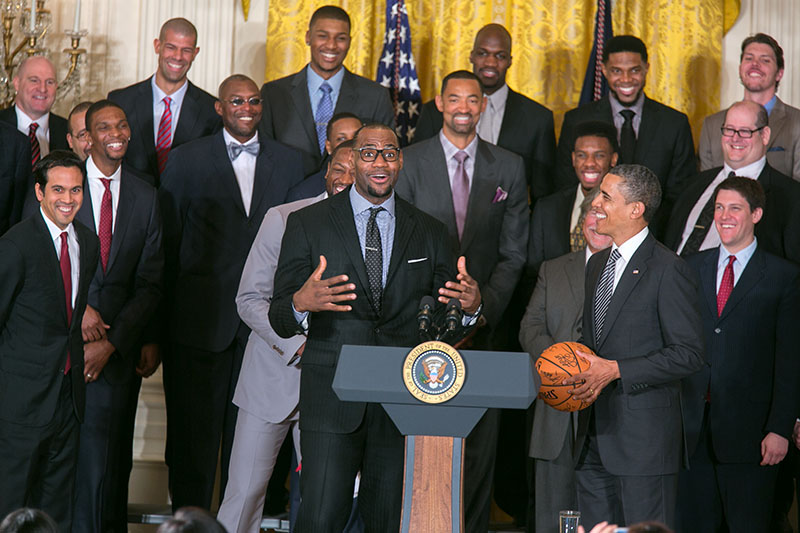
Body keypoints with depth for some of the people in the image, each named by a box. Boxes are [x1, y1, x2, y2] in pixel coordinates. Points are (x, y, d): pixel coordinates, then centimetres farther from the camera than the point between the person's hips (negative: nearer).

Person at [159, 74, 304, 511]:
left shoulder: (287, 162, 9)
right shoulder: (188, 160, 2)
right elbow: (168, 241, 3)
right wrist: (166, 318, 0)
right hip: (202, 321, -2)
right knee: (195, 429, 3)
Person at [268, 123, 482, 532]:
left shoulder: (429, 233, 12)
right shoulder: (308, 225, 5)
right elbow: (279, 320, -1)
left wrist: (470, 306, -13)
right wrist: (300, 303, -24)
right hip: (332, 402, -2)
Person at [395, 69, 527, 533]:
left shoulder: (509, 167, 8)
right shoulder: (410, 162, 3)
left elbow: (513, 252, 6)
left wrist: (485, 306, -8)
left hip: (481, 324, 1)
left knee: (480, 438, 1)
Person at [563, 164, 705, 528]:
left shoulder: (668, 270, -10)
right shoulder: (597, 264, 17)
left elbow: (689, 354, -14)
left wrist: (615, 370, -18)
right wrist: (580, 371, 2)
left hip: (643, 436, -7)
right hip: (594, 435, 8)